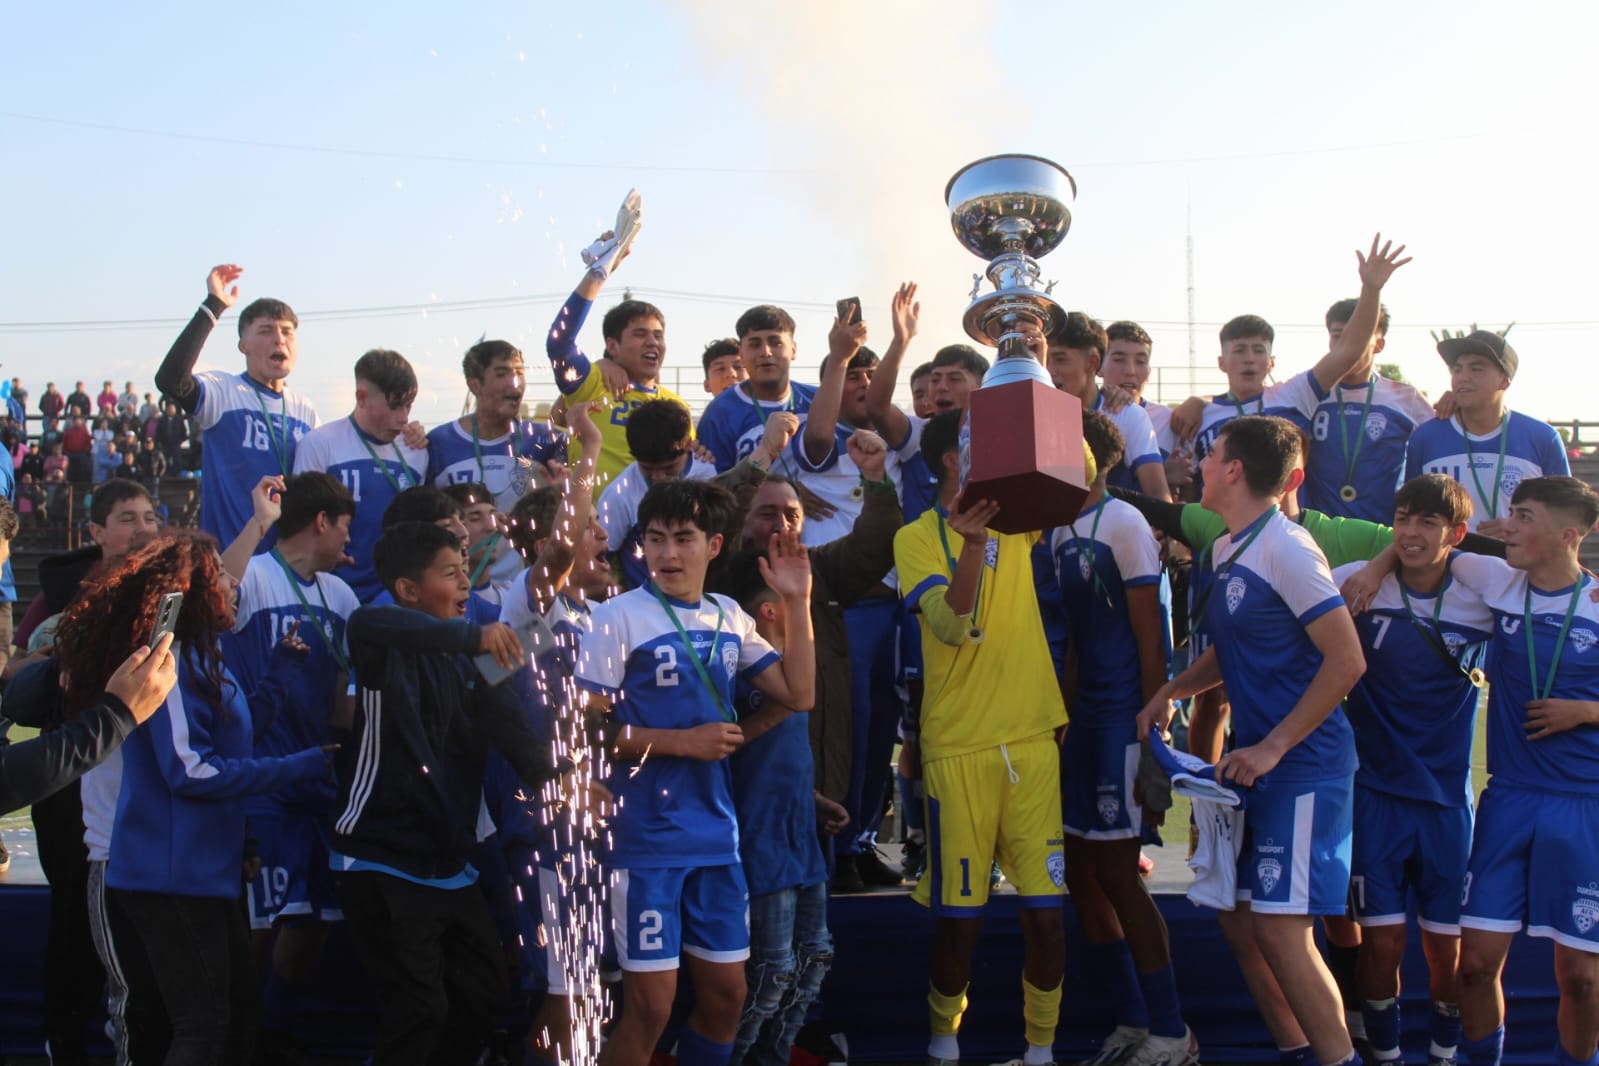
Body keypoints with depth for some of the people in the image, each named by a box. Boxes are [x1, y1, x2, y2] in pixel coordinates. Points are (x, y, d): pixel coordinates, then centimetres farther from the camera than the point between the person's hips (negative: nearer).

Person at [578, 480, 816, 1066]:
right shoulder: (619, 617, -9)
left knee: (726, 992, 12)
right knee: (651, 1004, -3)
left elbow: (799, 694, 7)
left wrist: (797, 603, 0)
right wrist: (683, 741, -16)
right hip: (645, 839, -6)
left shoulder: (729, 618, 8)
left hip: (716, 836, 6)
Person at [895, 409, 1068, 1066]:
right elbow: (951, 626, -15)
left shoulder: (1017, 521, 10)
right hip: (958, 747, -3)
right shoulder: (918, 537, -2)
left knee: (1045, 909, 1)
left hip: (1033, 739, 3)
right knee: (959, 915, 1)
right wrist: (971, 543, -28)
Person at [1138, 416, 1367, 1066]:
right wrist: (1171, 692, 7)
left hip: (1301, 768, -9)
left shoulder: (1285, 549, -16)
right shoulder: (1226, 549, 12)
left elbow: (1347, 660, -18)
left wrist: (1272, 748, -18)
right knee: (1238, 918, 11)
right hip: (1254, 762, 9)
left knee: (1279, 930, -9)